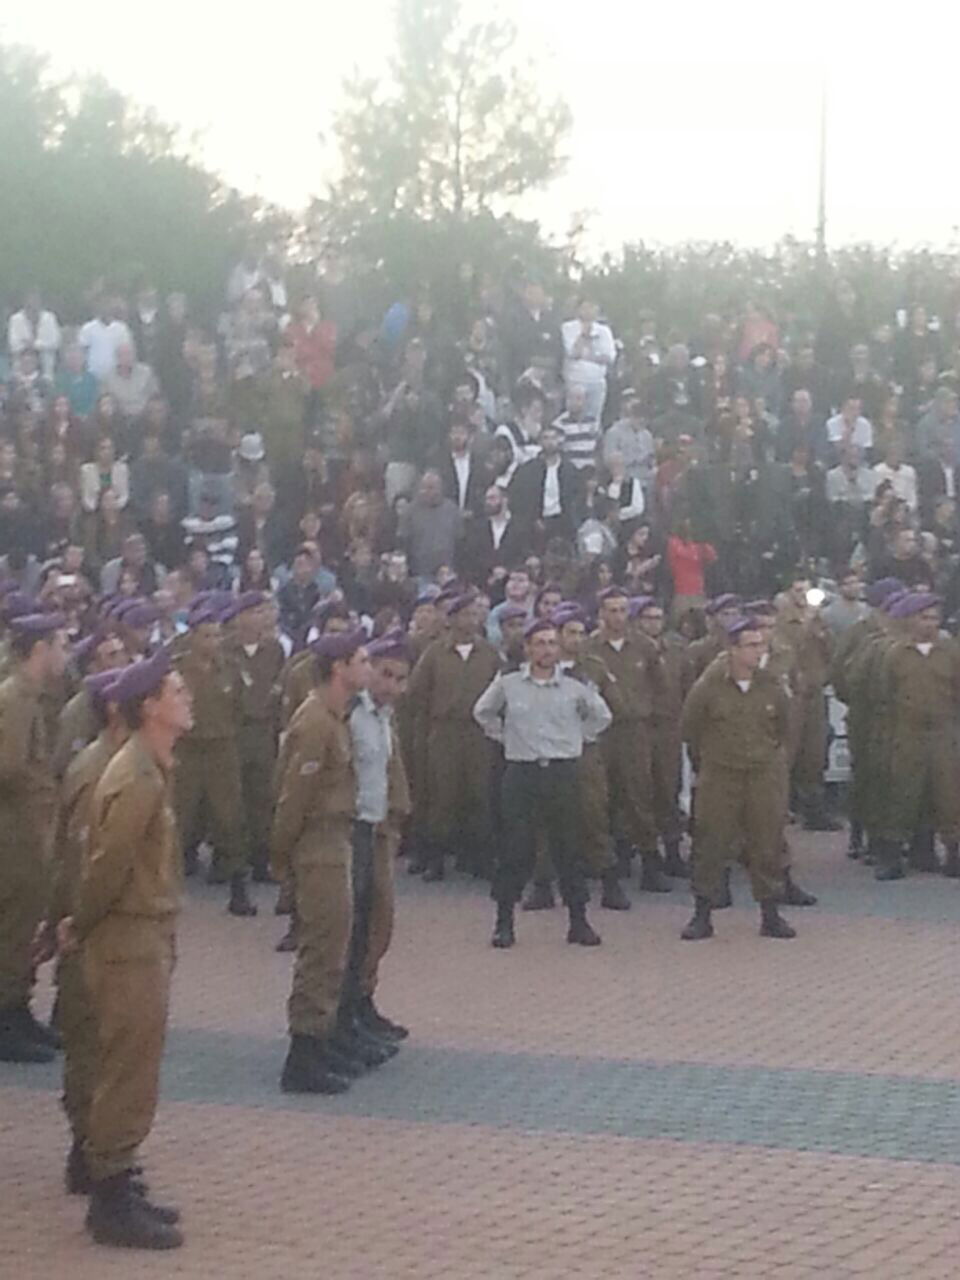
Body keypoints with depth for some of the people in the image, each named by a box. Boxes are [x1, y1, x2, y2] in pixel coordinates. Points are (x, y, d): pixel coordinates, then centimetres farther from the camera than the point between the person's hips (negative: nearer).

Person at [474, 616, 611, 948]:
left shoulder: (574, 689, 2)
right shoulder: (507, 685, 1)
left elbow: (602, 716, 18)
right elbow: (482, 713, 17)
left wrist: (576, 737, 11)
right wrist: (505, 737, 10)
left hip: (563, 773, 1)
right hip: (522, 772, -1)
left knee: (569, 847, 4)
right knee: (515, 847, 0)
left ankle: (578, 921, 10)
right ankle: (504, 922, 7)